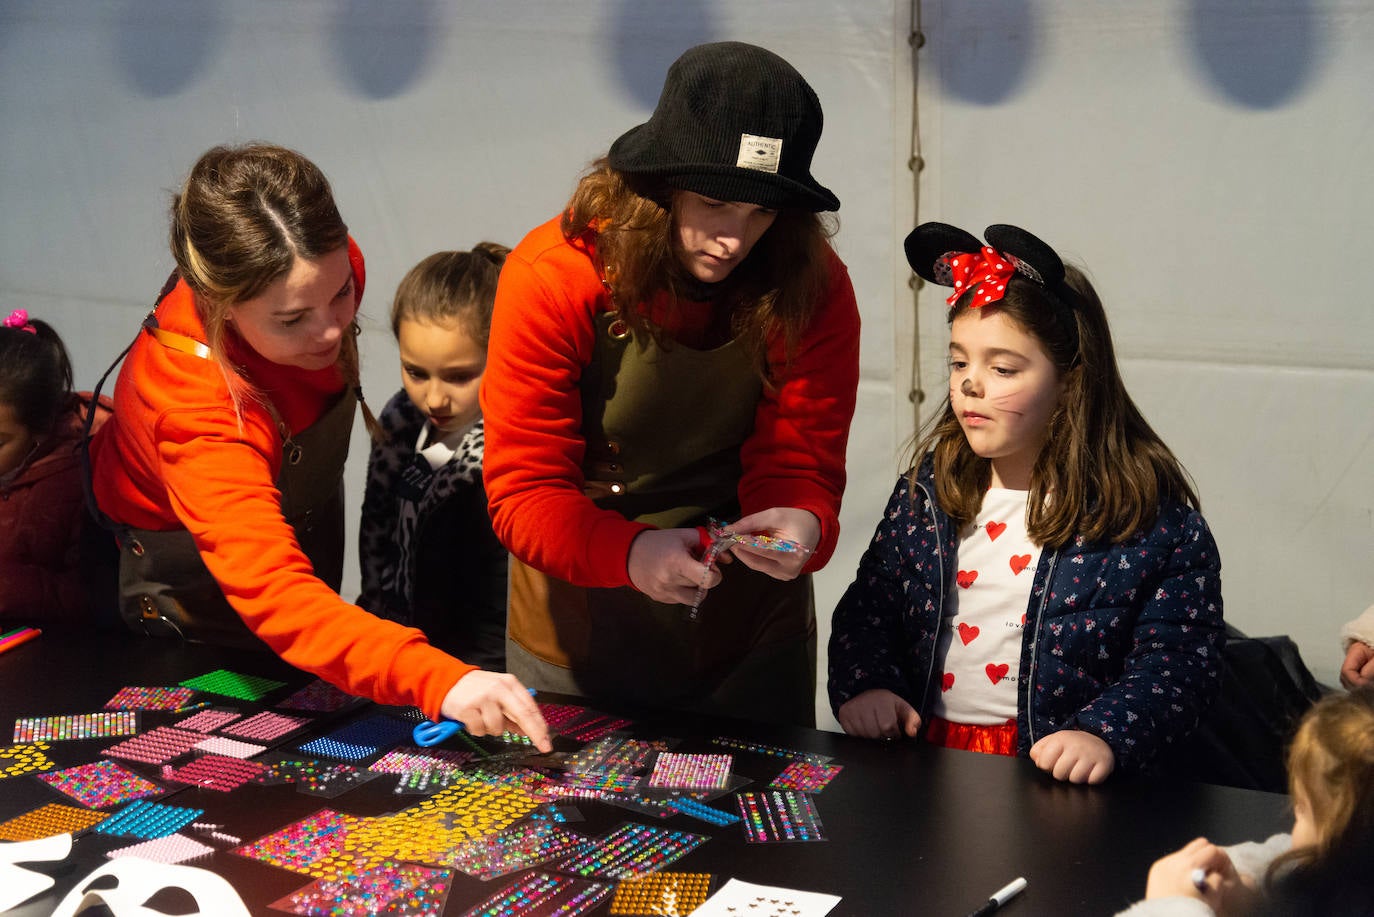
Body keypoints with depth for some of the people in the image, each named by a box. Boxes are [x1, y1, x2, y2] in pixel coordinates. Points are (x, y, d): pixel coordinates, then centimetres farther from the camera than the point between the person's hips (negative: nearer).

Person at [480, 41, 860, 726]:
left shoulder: (815, 289, -14)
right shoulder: (552, 277, -21)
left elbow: (798, 464, -11)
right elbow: (522, 492, -22)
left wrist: (802, 525, -35)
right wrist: (630, 552, -41)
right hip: (576, 632, -1)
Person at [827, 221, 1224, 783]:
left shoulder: (1148, 511, -4)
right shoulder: (925, 490, 10)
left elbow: (1180, 659, -6)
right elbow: (867, 608, 16)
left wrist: (1105, 735, -20)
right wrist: (863, 685, -2)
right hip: (923, 760, 3)